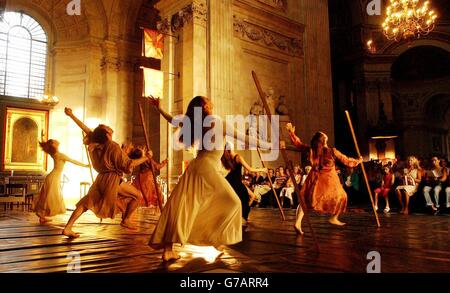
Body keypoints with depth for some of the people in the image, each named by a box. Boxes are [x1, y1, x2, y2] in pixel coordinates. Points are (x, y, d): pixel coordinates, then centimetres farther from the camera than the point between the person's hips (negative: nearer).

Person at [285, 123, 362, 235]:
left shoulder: (311, 150, -3)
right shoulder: (332, 151, -10)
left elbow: (298, 144, 10)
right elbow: (346, 161, -1)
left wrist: (291, 132, 17)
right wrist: (358, 161, 17)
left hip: (315, 179, 2)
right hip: (329, 180, -2)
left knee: (305, 199, 3)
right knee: (340, 196, 24)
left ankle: (298, 222, -16)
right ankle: (334, 218, 36)